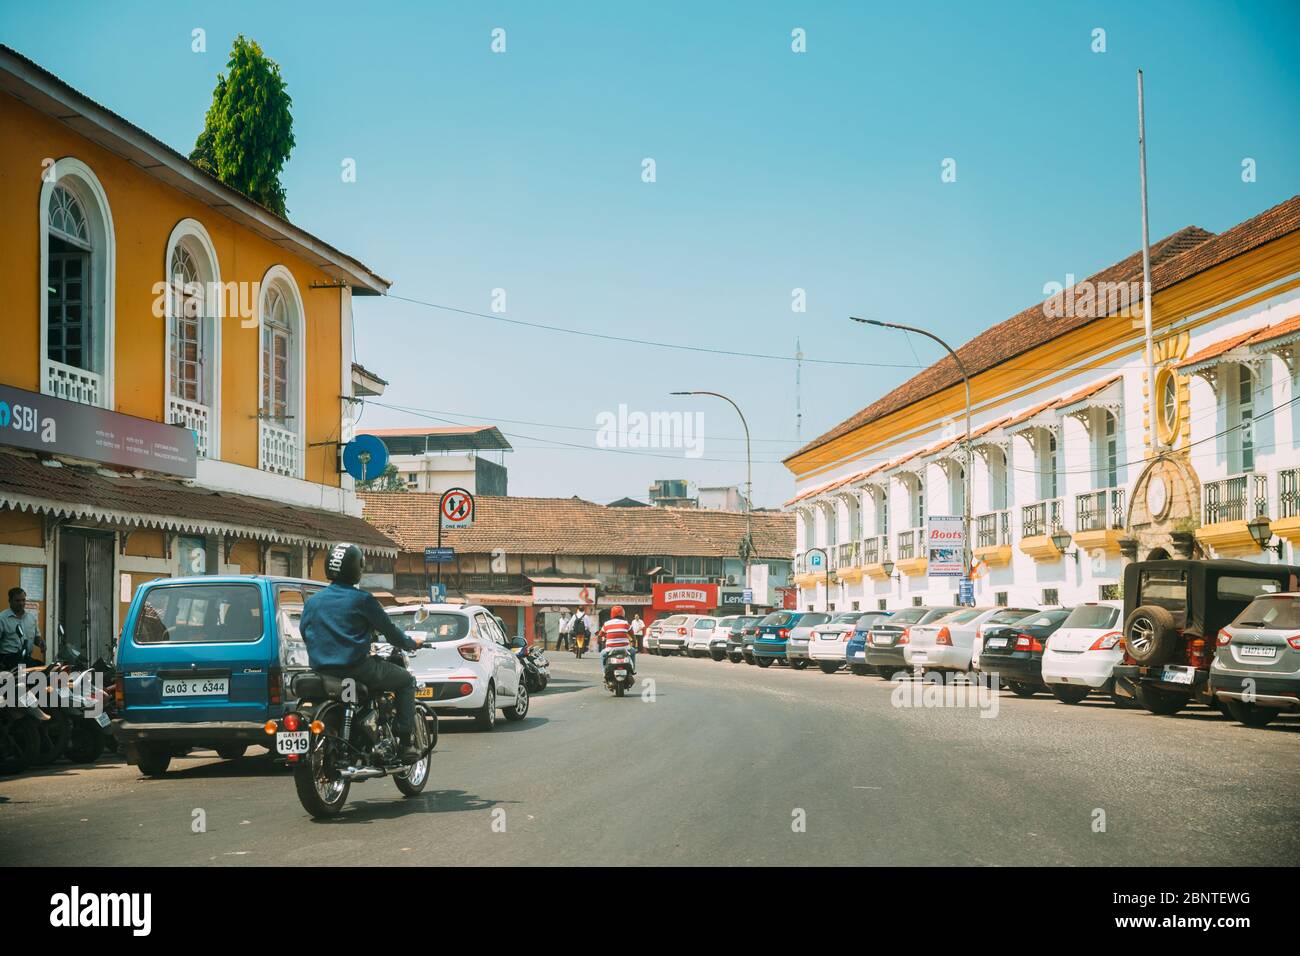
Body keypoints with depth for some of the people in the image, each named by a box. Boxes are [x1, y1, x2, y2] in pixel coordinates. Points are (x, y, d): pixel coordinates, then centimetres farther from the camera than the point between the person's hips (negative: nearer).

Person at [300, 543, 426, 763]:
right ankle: (406, 744, 2)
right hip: (356, 668, -6)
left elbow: (303, 631, 17)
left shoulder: (312, 601, 10)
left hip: (321, 669, 6)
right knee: (406, 680, 13)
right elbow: (388, 629, 0)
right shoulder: (362, 599, -6)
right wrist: (411, 643, 19)